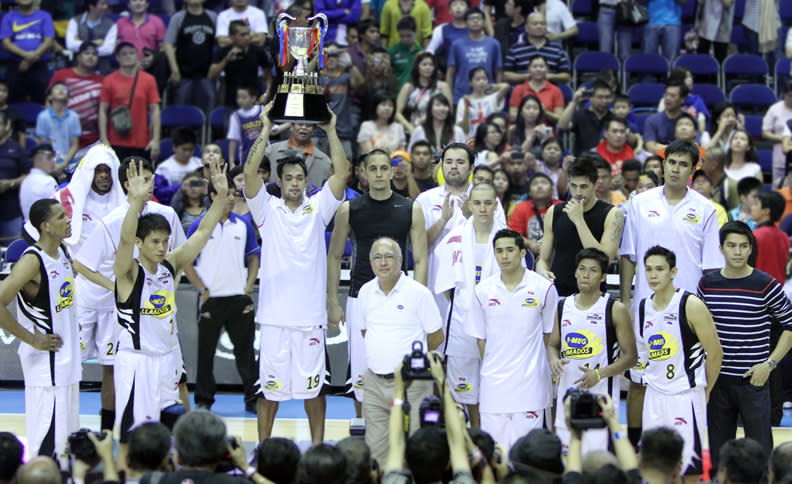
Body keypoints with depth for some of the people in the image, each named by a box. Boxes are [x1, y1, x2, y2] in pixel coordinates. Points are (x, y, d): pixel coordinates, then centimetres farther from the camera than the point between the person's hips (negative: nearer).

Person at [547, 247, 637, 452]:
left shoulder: (615, 310, -4)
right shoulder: (563, 306, 10)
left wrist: (599, 374, -18)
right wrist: (554, 360, -3)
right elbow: (553, 344, 21)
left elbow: (630, 356, -4)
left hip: (600, 395, -5)